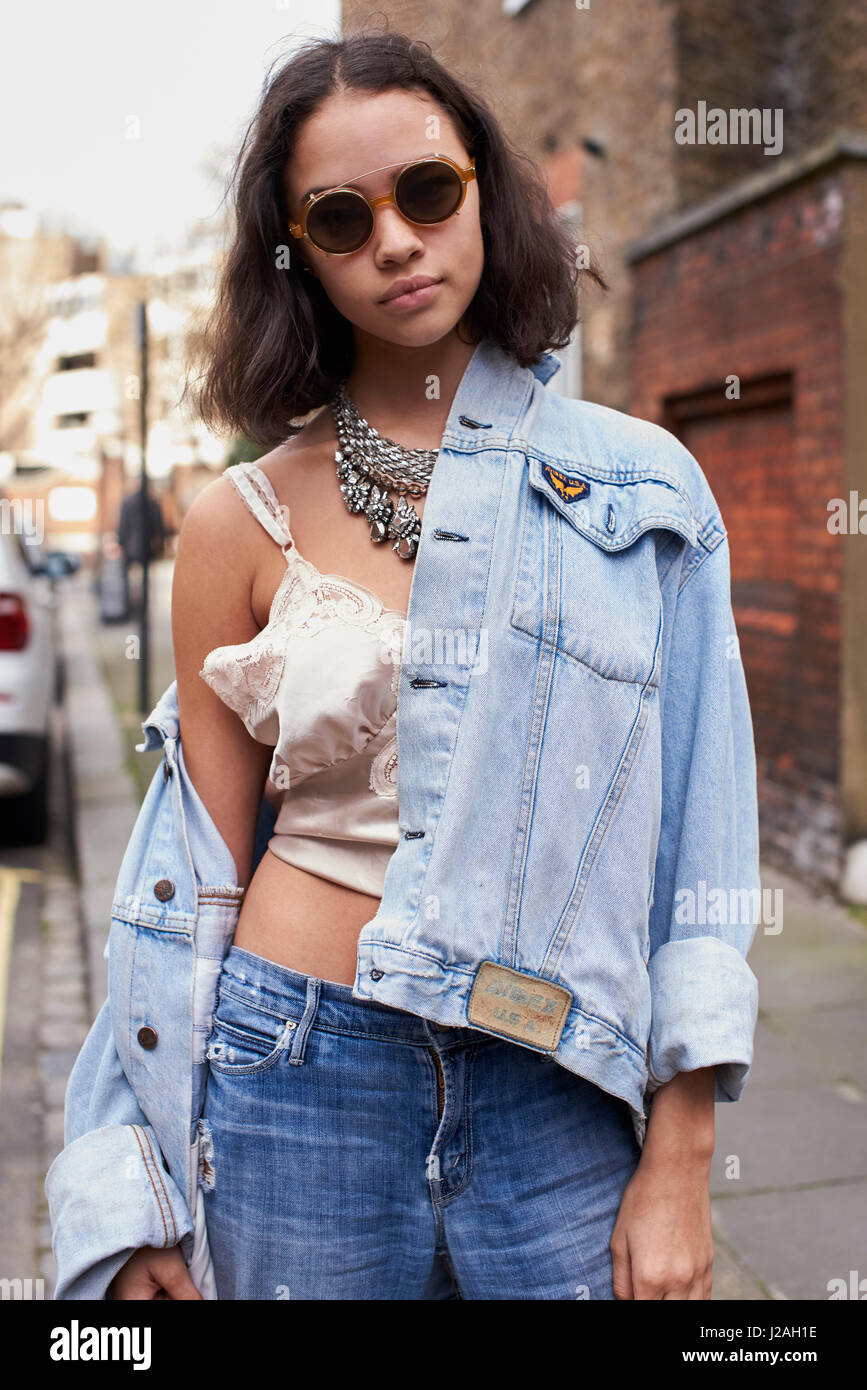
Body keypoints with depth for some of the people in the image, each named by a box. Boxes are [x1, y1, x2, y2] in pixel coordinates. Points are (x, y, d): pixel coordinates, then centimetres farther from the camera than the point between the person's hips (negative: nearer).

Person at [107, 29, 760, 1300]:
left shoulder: (638, 483, -1)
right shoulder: (244, 522, -2)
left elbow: (691, 827, -1)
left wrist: (681, 1155, -4)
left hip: (562, 1093, 1)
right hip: (306, 1067, 0)